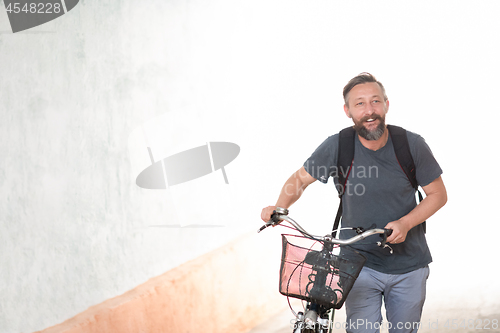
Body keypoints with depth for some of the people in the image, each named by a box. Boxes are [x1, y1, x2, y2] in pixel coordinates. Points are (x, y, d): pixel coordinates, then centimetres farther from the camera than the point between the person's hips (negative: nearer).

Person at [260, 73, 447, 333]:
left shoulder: (411, 144, -11)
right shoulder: (338, 146, -12)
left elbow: (438, 194, -2)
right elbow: (300, 178, 1)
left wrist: (405, 223, -18)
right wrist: (279, 207, -19)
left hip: (409, 265, 1)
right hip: (360, 262, -1)